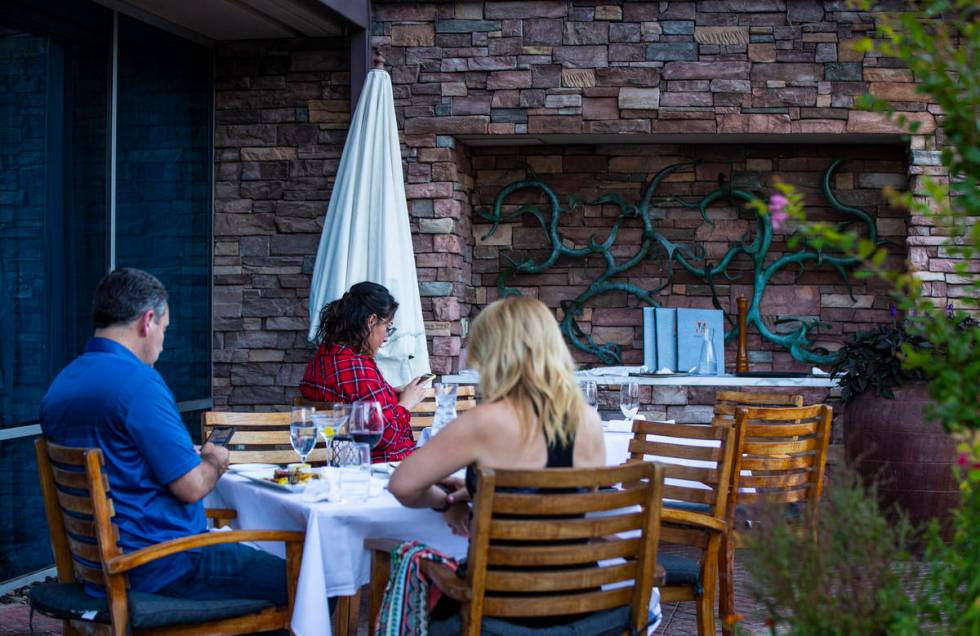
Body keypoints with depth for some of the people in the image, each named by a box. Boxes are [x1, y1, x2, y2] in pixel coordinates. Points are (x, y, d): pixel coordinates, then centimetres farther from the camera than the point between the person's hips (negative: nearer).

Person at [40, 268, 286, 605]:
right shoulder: (137, 381, -19)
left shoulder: (60, 384, 9)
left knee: (257, 558, 23)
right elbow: (191, 486, -19)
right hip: (162, 568, -10)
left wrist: (191, 455, 20)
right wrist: (214, 461, 2)